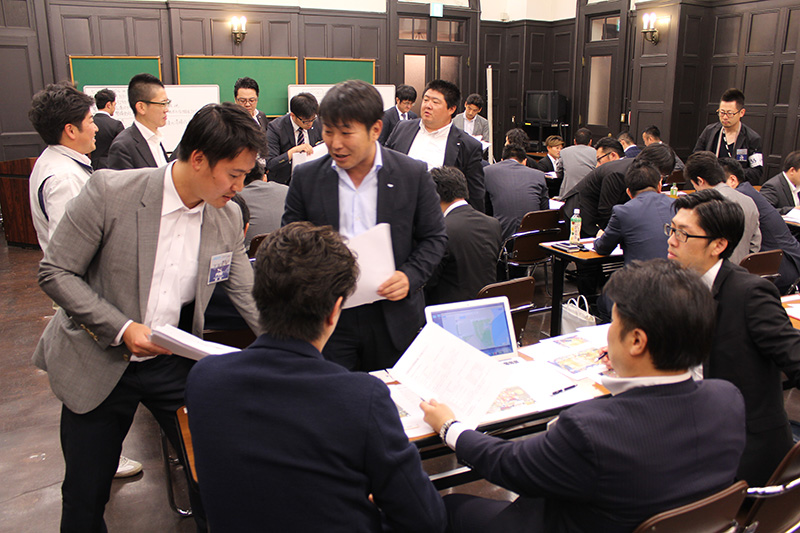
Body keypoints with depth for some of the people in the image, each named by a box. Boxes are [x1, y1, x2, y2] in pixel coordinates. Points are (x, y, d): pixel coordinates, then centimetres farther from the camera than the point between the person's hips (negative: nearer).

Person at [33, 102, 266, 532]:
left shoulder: (228, 217, -5)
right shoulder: (110, 191, -19)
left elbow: (247, 295, 1)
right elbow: (55, 273, -13)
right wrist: (121, 329, -22)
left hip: (173, 363, 3)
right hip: (97, 364, -2)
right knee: (85, 496, 13)